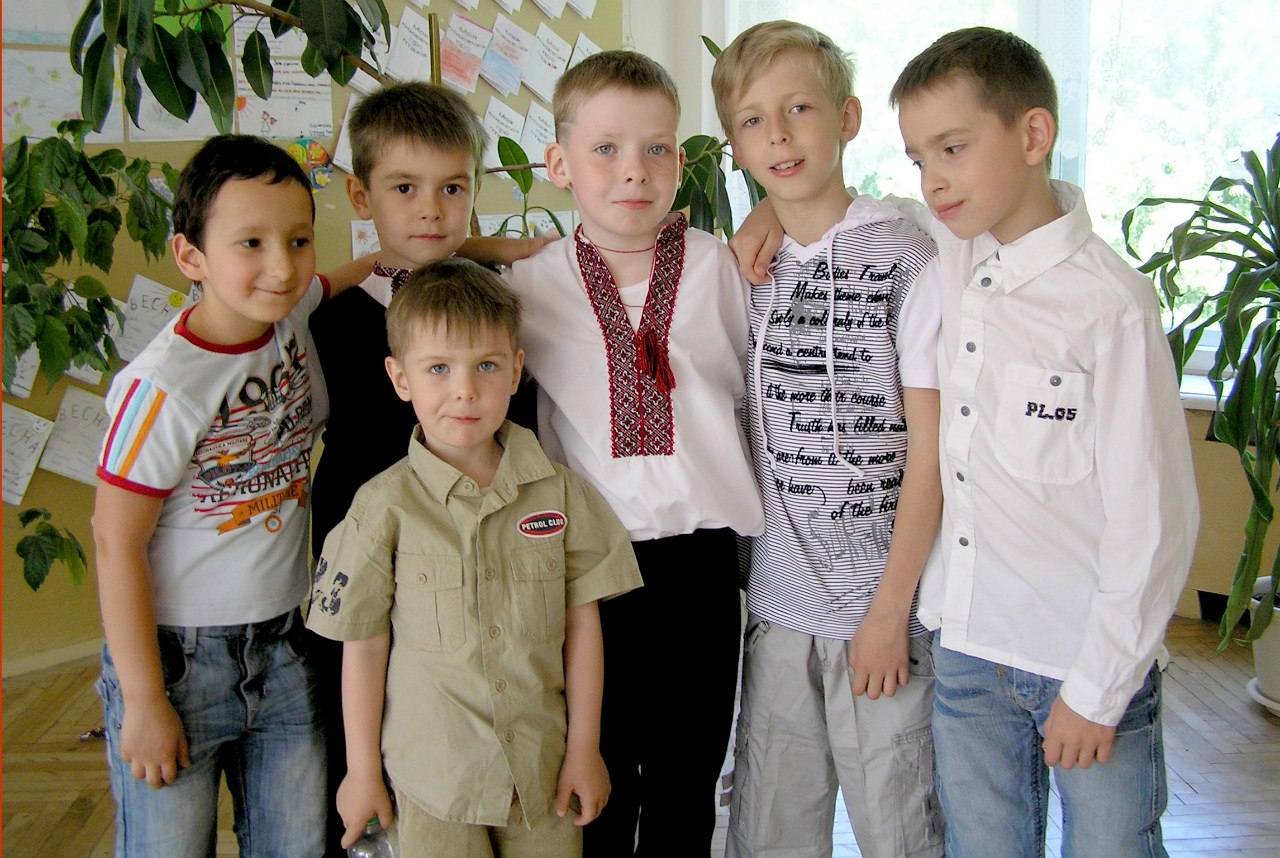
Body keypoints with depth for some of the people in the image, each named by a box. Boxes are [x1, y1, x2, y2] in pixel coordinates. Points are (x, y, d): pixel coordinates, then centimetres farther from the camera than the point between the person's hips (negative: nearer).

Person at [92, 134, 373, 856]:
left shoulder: (296, 311, -4)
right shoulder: (162, 388, -22)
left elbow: (365, 272, 18)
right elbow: (117, 544, -17)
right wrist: (143, 701, -14)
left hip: (285, 653, 6)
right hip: (177, 657, -5)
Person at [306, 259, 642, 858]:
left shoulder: (558, 490, -3)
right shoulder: (386, 505, -9)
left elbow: (581, 622, 1)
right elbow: (363, 646, -3)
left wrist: (584, 748, 2)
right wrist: (362, 771, 1)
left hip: (543, 768, 2)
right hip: (429, 775, -2)